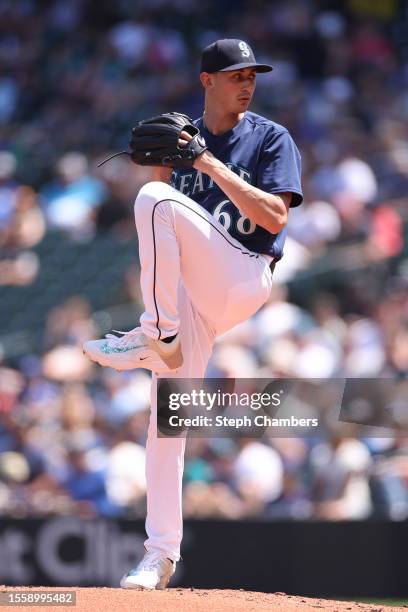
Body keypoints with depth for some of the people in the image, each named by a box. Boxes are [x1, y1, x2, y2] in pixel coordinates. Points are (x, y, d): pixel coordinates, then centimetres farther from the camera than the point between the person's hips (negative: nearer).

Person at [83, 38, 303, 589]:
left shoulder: (272, 139, 2)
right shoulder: (180, 138, 17)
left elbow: (275, 217, -12)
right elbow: (160, 227, 16)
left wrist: (210, 164, -14)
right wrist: (160, 165, 0)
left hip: (244, 280, -5)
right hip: (189, 292, 5)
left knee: (157, 201, -26)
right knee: (167, 416, -3)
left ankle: (156, 336, -22)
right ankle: (161, 553, 4)